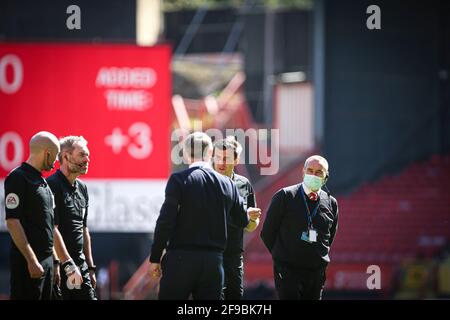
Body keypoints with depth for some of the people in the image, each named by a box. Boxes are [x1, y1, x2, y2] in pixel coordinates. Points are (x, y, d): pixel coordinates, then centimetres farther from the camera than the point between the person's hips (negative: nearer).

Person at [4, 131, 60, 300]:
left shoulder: (42, 182, 18)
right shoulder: (18, 178, -10)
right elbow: (12, 222, -17)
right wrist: (32, 260, -20)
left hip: (46, 259, 9)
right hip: (28, 261, -9)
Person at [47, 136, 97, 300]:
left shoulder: (82, 188, 15)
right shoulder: (52, 185, -12)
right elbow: (53, 230, -18)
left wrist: (90, 267, 19)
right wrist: (69, 266, -19)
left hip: (80, 264, 8)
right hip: (59, 266, -8)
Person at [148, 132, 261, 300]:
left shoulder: (178, 180, -6)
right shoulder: (227, 184, 7)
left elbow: (166, 221, -11)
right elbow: (242, 221, 20)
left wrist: (155, 258, -4)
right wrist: (247, 212, 44)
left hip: (181, 259, -4)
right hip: (214, 261, 4)